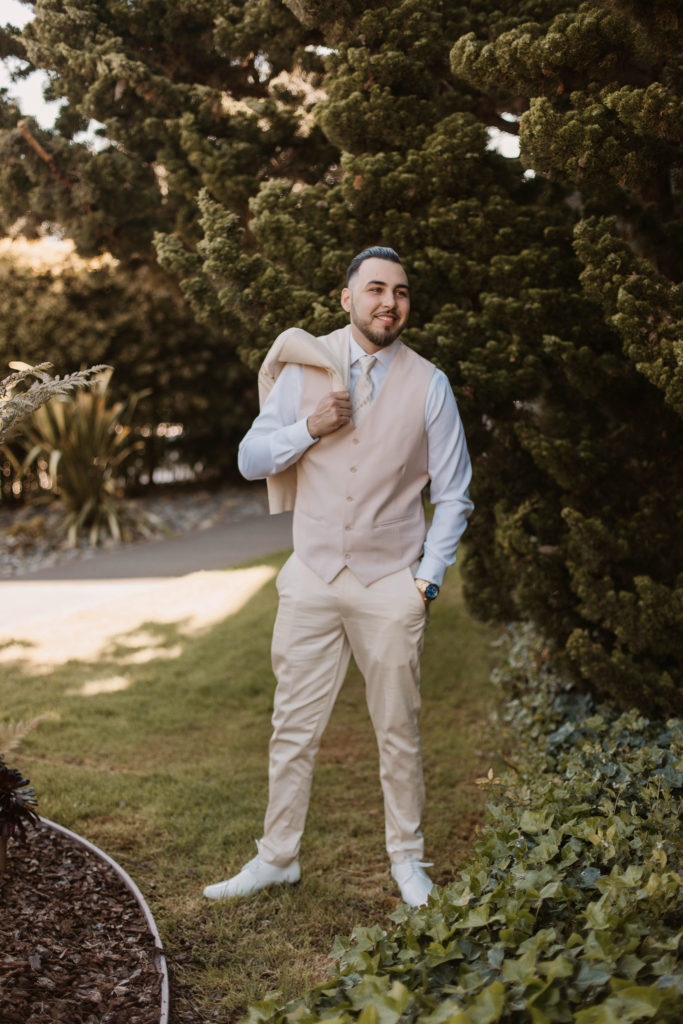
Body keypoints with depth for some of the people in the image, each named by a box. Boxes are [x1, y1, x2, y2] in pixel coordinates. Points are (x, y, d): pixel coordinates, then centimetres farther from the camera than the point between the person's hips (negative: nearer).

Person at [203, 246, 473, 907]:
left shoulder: (428, 386, 1)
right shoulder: (304, 369, 4)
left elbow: (453, 496, 5)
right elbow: (250, 461, 5)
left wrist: (428, 579, -2)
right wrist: (310, 428, -11)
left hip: (391, 585, -1)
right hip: (312, 579, 1)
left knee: (398, 732, 8)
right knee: (294, 727, 6)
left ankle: (407, 859, 25)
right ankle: (277, 857, 21)